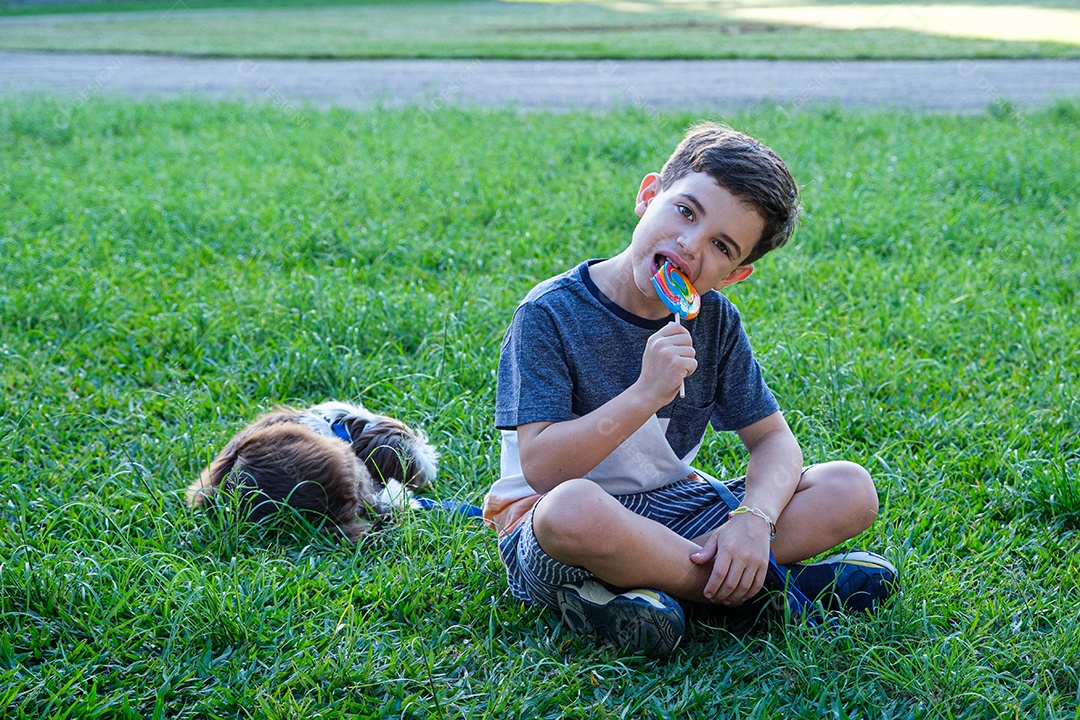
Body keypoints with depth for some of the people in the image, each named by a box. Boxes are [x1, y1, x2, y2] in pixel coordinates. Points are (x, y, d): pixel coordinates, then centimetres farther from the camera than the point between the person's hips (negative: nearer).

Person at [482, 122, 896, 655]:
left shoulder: (714, 322, 1)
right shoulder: (550, 315, -14)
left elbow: (774, 440, 1)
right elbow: (541, 469, -21)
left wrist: (754, 517, -21)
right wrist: (644, 395, -31)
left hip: (672, 509, 5)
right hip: (546, 531, -5)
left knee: (852, 490, -8)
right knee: (574, 507, -43)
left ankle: (625, 581, -19)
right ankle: (755, 585, -18)